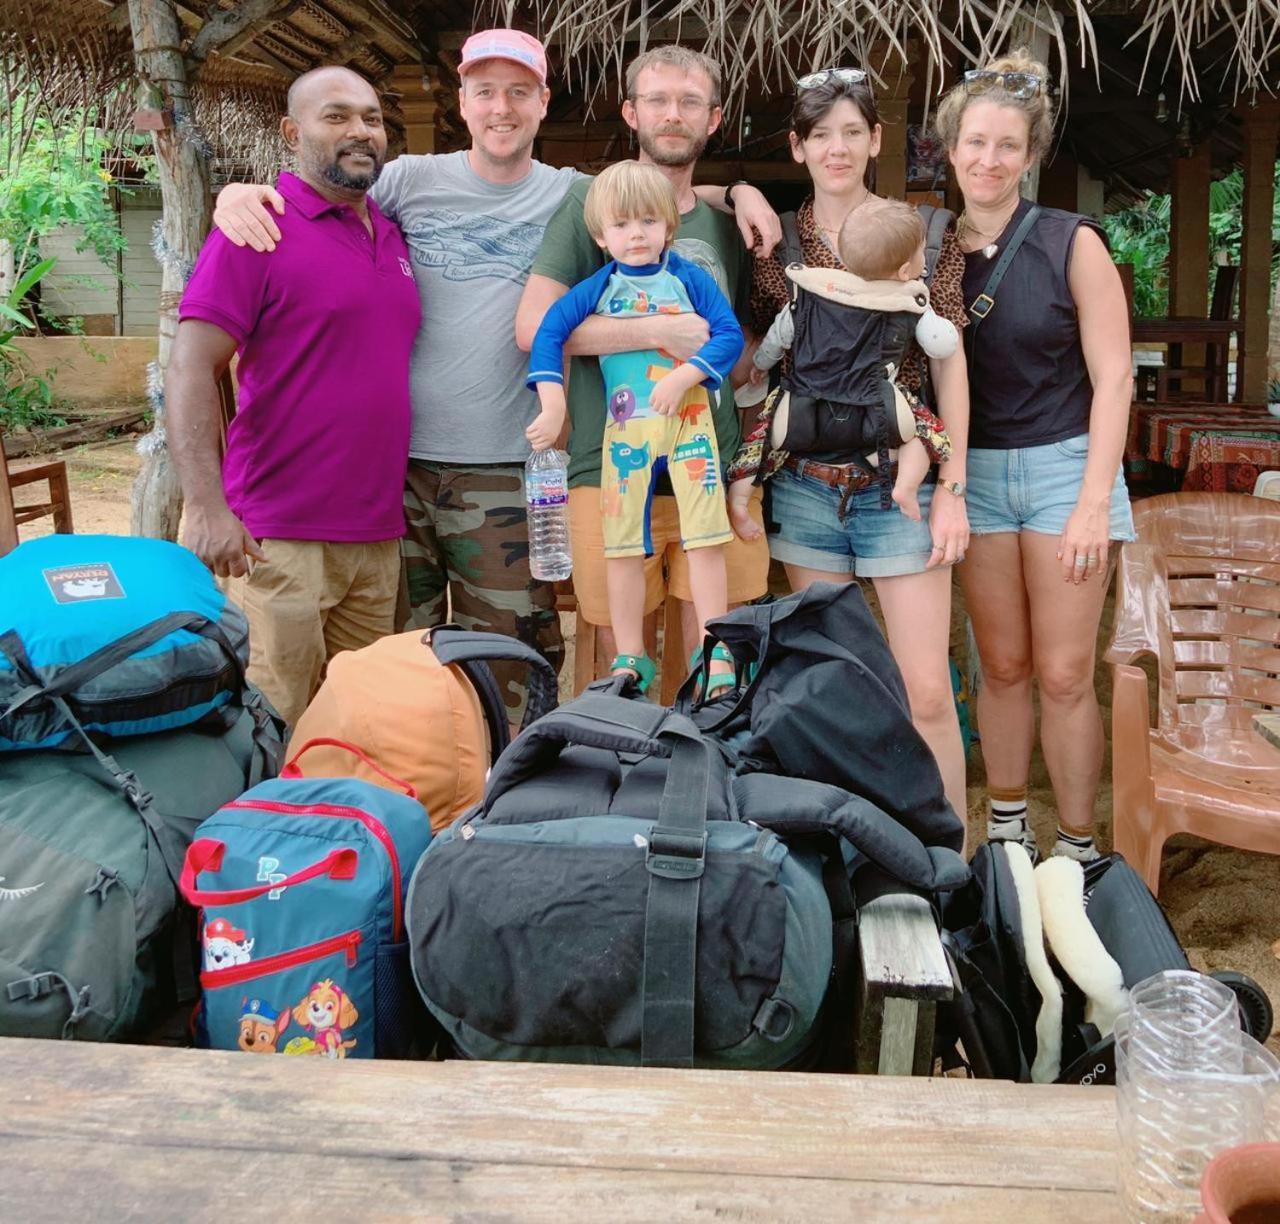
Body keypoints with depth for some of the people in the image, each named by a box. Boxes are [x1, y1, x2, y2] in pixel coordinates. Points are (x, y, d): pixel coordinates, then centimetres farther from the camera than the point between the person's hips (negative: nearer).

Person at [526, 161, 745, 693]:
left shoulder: (689, 278, 3)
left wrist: (683, 375, -17)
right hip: (626, 427, 1)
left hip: (688, 421, -1)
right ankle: (630, 659, 16)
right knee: (623, 547, 4)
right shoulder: (598, 288, 4)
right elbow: (548, 332, 1)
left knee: (705, 540, -3)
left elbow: (730, 335, -3)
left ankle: (716, 653, 9)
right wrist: (553, 407, -8)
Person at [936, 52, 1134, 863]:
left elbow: (1112, 377, -7)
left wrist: (1095, 501, -13)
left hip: (1063, 463, -2)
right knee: (1003, 666, 9)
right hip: (975, 470, 3)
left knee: (1064, 674, -2)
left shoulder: (1071, 243, -5)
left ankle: (1078, 849, 10)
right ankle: (1006, 829, 23)